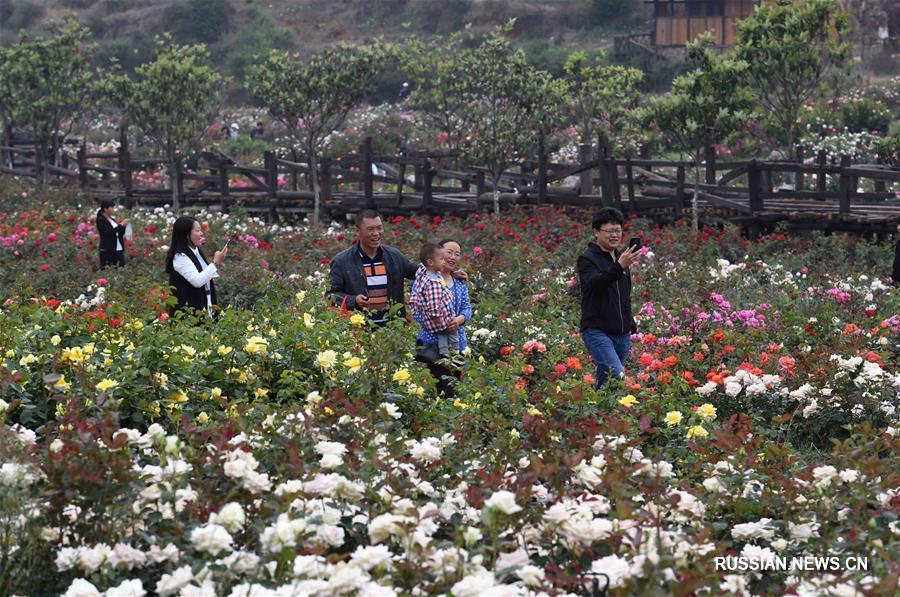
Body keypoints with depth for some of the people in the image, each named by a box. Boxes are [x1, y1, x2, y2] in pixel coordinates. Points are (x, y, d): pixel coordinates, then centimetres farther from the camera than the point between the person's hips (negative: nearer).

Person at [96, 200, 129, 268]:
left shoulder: (112, 219, 13)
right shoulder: (101, 220, -9)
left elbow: (120, 233, 18)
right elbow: (109, 232, -20)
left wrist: (124, 225, 1)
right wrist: (121, 225, -16)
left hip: (118, 250, 7)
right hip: (107, 251, -7)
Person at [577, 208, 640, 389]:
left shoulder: (621, 257, 16)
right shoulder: (587, 259, -7)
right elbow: (594, 283, -27)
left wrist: (630, 323, 24)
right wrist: (619, 267, -40)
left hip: (622, 334, 7)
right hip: (597, 332, -7)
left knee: (604, 383, 10)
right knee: (619, 378, -23)